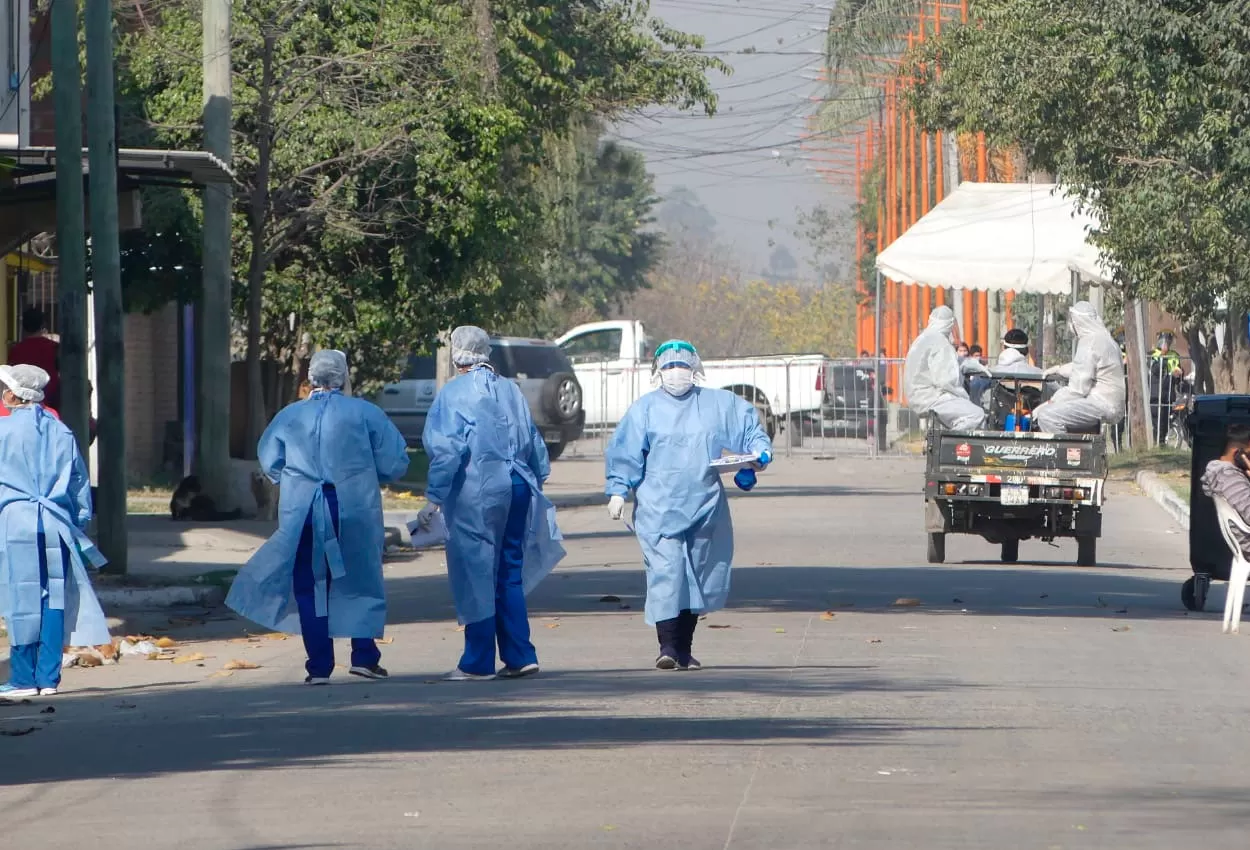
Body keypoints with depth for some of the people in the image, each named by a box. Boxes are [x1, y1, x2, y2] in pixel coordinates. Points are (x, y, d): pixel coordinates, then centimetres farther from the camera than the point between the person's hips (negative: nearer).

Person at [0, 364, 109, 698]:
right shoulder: (61, 432, 9)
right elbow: (80, 484, 12)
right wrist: (78, 524, 18)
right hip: (56, 525, 4)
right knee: (53, 601, 5)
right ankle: (48, 677, 4)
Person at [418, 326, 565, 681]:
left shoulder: (454, 393, -6)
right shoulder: (510, 390, 12)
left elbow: (446, 450, -13)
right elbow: (535, 444, 17)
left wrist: (434, 498, -11)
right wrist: (536, 481, 27)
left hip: (477, 492, -6)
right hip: (517, 487, 6)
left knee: (476, 574, -1)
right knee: (509, 574, 12)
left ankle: (477, 663, 1)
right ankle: (519, 656, 8)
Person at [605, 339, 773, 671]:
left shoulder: (719, 404, 11)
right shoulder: (644, 409, 6)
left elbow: (750, 428, 19)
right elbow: (625, 454, 3)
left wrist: (759, 450, -1)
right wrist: (618, 491, -6)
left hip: (706, 507, 3)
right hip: (658, 509, -3)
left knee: (699, 576, 6)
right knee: (666, 572, -15)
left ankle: (685, 648, 16)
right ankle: (667, 646, -16)